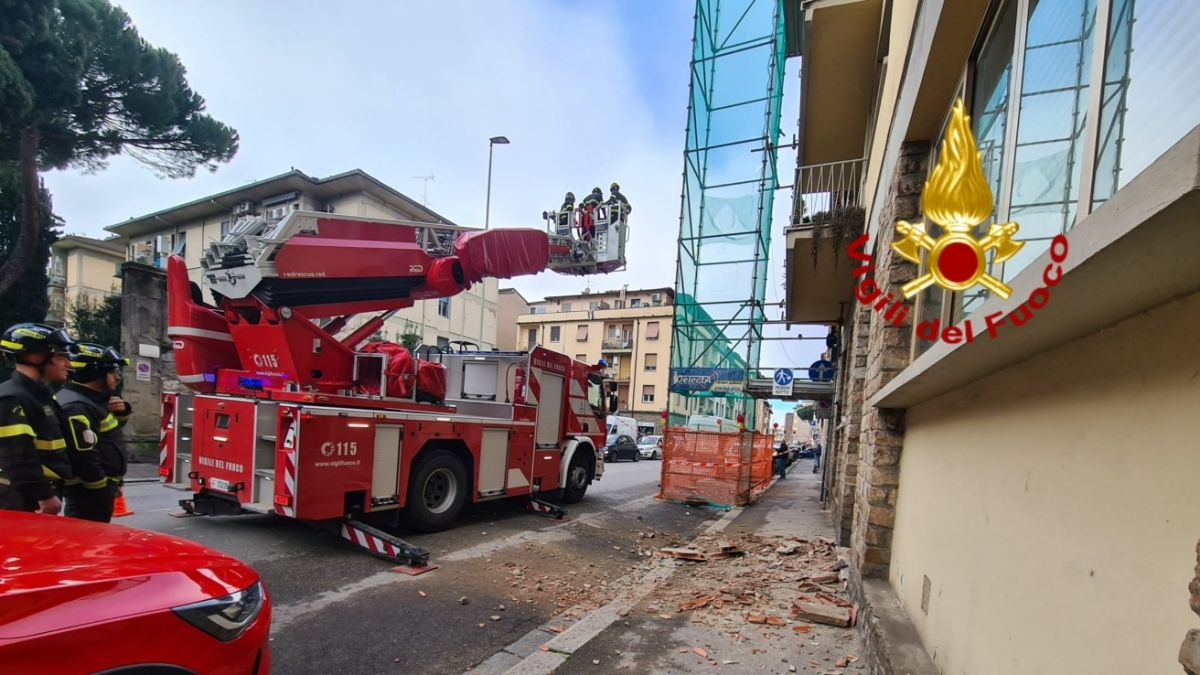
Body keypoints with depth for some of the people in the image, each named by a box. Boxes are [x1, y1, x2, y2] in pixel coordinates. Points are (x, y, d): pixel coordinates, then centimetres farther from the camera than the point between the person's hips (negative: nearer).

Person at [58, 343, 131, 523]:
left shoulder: (94, 399, 9)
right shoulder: (77, 407, -22)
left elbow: (112, 427, 26)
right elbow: (85, 457, -26)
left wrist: (121, 412, 3)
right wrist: (104, 489, -17)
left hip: (100, 488, 11)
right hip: (89, 493, -11)